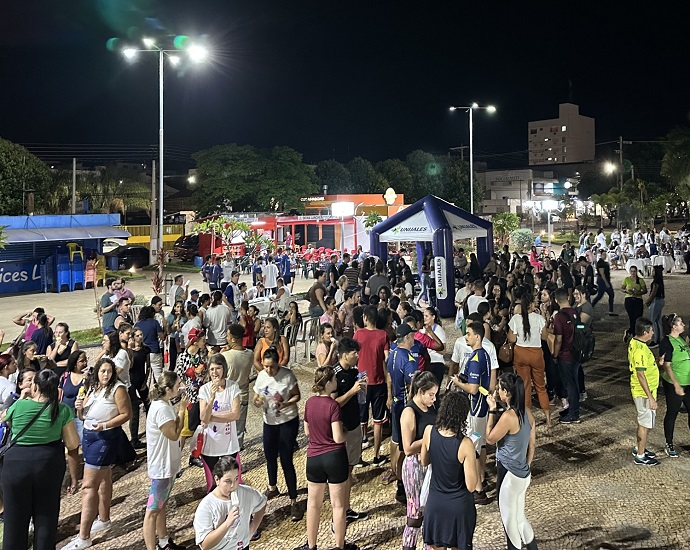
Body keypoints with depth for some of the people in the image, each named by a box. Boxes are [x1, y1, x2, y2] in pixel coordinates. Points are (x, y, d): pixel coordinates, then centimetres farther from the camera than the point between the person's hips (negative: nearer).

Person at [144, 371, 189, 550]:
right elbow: (174, 434, -22)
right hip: (161, 466, -10)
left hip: (168, 463, 10)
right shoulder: (161, 409, -27)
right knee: (153, 509, 0)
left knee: (161, 504, 22)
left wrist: (181, 410, 2)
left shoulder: (165, 404, 4)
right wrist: (182, 410, -19)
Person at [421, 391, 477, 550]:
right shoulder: (465, 444, -26)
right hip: (459, 506, -3)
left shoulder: (429, 431, -15)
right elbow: (471, 486, -18)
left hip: (435, 503, 3)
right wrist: (472, 459, -6)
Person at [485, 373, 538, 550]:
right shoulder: (526, 411, 0)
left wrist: (492, 410, -10)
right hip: (523, 474, 8)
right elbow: (532, 443, 9)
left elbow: (490, 439, -12)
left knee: (509, 520, 11)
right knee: (519, 517, 23)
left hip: (509, 474, -8)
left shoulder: (508, 416, -26)